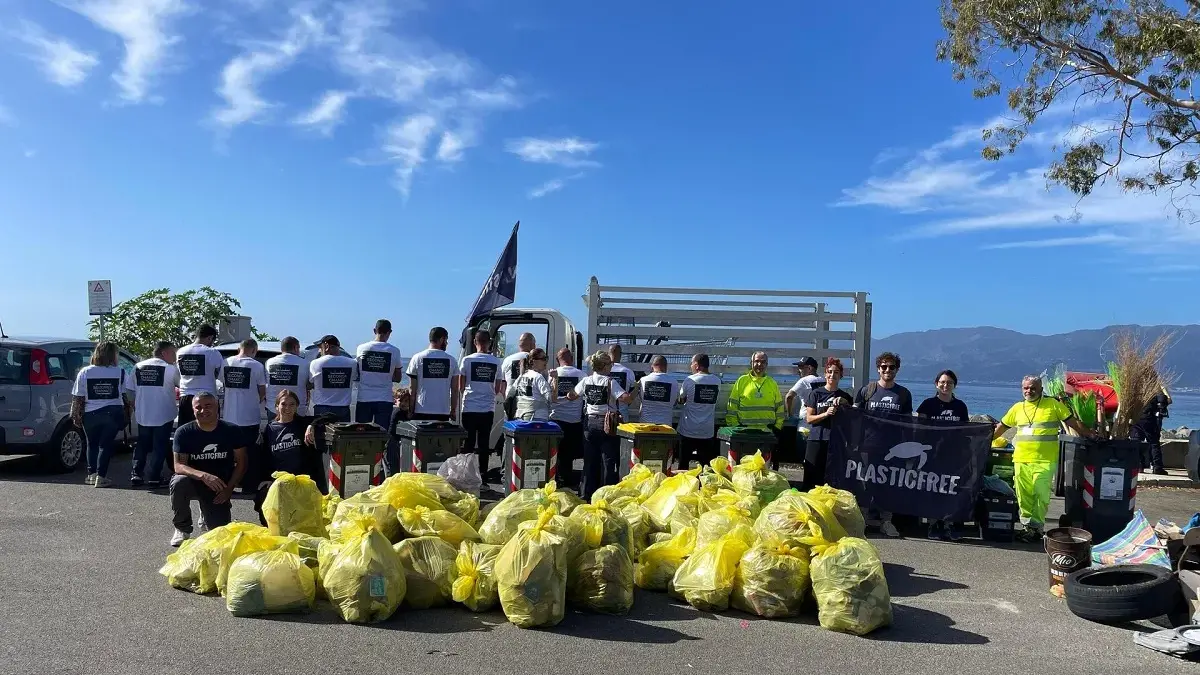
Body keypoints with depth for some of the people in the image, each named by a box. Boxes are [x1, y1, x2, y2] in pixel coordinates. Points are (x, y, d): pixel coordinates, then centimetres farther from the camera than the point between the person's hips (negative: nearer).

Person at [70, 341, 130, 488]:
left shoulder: (85, 372, -3)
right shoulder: (119, 372, -5)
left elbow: (78, 398, -1)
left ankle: (92, 474, 18)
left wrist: (76, 415, 8)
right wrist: (126, 414, 9)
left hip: (91, 415, 1)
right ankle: (101, 476, 0)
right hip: (113, 414, -1)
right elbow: (124, 396, 0)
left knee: (92, 444, 18)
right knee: (106, 444, 5)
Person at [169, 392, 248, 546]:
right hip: (194, 482, -1)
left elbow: (241, 462, -2)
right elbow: (178, 466, -18)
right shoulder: (184, 432, -10)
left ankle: (206, 512, 26)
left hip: (220, 489, 1)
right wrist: (204, 476, -36)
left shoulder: (231, 431, -7)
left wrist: (229, 489, -12)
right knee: (178, 482, -36)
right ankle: (183, 528, -9)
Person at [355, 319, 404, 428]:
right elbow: (398, 378, 5)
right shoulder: (394, 351, -4)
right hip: (384, 400, -1)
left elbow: (357, 373, 10)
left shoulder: (361, 348, -1)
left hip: (364, 399, 1)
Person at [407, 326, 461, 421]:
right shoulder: (451, 360, 2)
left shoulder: (417, 358, 1)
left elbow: (412, 388, 0)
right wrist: (453, 410, 12)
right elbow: (454, 390, 3)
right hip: (443, 411, 1)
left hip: (421, 411, 0)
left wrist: (410, 410, 7)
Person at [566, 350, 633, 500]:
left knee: (589, 460, 10)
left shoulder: (585, 381, 4)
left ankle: (586, 494, 14)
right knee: (608, 460, 2)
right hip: (607, 424, -4)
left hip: (590, 424, 4)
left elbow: (573, 395, 17)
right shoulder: (610, 382, -10)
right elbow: (624, 398, -23)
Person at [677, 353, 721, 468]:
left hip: (689, 430, -3)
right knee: (706, 465, 7)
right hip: (708, 432, 3)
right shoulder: (717, 381, 0)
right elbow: (714, 400, 8)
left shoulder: (689, 380, -10)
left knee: (683, 464, 7)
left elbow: (681, 399, 1)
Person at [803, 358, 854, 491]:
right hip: (816, 441, -1)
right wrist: (826, 414, -14)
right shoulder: (816, 393, 6)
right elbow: (809, 418, 2)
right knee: (813, 477, -3)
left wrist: (844, 405, -4)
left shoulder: (845, 397, 12)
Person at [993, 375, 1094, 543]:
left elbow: (1073, 422, 6)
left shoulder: (1053, 404, 3)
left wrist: (1090, 435, 0)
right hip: (1021, 460, 4)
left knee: (1041, 495, -6)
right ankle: (1027, 525, 16)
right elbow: (1002, 426, 21)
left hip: (1044, 460, -4)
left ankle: (1036, 527, 2)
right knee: (1024, 495, 6)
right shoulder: (1017, 408, 13)